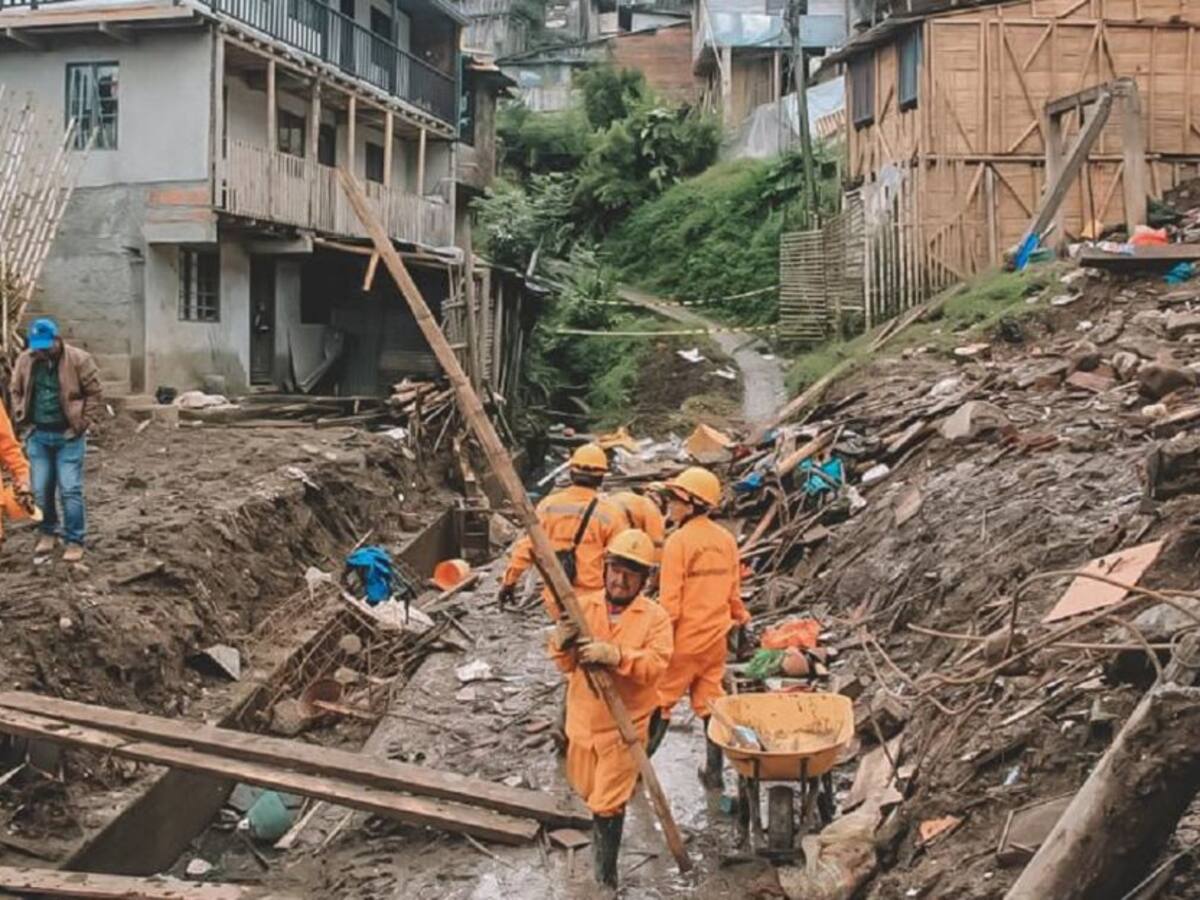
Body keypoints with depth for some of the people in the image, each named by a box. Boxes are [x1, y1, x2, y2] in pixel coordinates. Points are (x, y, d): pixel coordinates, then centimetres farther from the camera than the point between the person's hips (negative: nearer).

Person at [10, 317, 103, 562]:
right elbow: (17, 392, 14)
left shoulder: (78, 360, -12)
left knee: (70, 490, -3)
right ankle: (48, 532, 30)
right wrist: (21, 419, 3)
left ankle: (75, 541, 7)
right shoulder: (25, 361, 0)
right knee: (40, 489, 10)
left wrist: (82, 424, -10)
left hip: (67, 435, -4)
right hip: (38, 435, 4)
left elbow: (95, 394, -6)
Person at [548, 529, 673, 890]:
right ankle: (601, 825, 54)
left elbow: (655, 664, -23)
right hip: (583, 718, 4)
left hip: (624, 724, -4)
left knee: (608, 803, -3)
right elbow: (566, 664, -2)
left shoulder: (655, 617, -10)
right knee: (586, 789, 23)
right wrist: (562, 644, -26)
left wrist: (616, 655, -38)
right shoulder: (583, 606, -2)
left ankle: (606, 872, 14)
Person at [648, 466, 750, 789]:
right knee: (711, 703, 13)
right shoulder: (726, 540, 3)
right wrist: (740, 617, 30)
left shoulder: (679, 541, -16)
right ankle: (714, 771, 17)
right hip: (715, 638, 6)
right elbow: (733, 590, 12)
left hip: (684, 640, -6)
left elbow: (670, 600, -17)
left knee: (660, 701, 6)